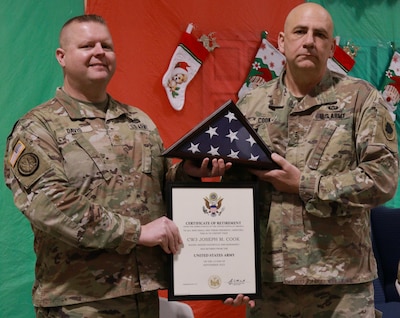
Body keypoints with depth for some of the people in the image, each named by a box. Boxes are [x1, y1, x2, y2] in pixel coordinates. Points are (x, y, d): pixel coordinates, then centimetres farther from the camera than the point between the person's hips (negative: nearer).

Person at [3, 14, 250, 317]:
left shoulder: (140, 122, 14)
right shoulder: (36, 129, -5)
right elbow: (48, 204, -18)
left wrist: (188, 172, 0)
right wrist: (137, 231, -21)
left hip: (146, 293, 6)